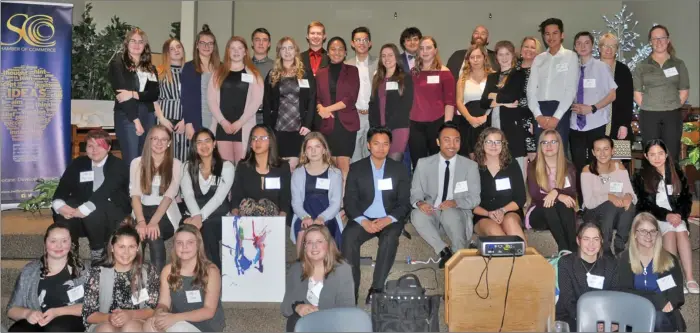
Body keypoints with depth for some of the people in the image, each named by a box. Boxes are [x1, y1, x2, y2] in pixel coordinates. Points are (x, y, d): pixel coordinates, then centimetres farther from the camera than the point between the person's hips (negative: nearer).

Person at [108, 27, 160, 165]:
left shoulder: (150, 67, 15)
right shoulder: (118, 63, 0)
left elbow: (155, 93, 2)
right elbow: (121, 92, -9)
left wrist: (133, 94, -15)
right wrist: (136, 120, -15)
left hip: (148, 116, 5)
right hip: (127, 116, -5)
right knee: (131, 161, -8)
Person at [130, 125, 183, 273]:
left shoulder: (176, 164, 1)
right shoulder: (137, 163, 6)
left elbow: (169, 196, -13)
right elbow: (135, 195, -7)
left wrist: (153, 222, -29)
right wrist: (141, 221, -26)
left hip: (165, 214, -1)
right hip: (143, 211, 1)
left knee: (154, 232, -33)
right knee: (139, 232, -32)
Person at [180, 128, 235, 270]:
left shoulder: (227, 166, 2)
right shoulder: (188, 167, 10)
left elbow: (219, 197, -11)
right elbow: (188, 195, -6)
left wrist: (201, 217, -25)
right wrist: (196, 216, -25)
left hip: (219, 219, -2)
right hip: (196, 217, 2)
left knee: (206, 229, -33)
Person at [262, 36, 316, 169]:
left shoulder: (306, 73, 7)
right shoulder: (272, 75, 10)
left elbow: (312, 101, 2)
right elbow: (266, 104, 8)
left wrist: (307, 124, -9)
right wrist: (267, 127, -1)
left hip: (299, 127, -1)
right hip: (278, 127, 1)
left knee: (294, 165, -3)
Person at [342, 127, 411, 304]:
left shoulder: (399, 169, 6)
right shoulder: (356, 168, 5)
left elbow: (404, 203, 1)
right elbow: (350, 202, 0)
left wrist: (387, 220, -18)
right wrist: (363, 221, -19)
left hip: (390, 220, 0)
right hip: (363, 219, 1)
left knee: (390, 237, -33)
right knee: (349, 236, -30)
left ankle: (377, 289, -28)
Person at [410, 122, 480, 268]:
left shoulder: (470, 165, 1)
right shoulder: (424, 164, 3)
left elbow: (474, 198, -1)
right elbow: (415, 192, 4)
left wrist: (455, 203, -21)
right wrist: (419, 203, -21)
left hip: (458, 213, -1)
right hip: (431, 212, 1)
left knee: (450, 214, -35)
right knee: (417, 215, -31)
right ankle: (444, 251, -16)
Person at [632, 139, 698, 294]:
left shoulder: (677, 173, 10)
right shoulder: (640, 177, 2)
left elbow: (687, 198, 9)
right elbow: (644, 204, -5)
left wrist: (679, 214, -11)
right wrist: (666, 216, -17)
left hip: (676, 216, 2)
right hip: (653, 217, -2)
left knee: (682, 231, -29)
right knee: (669, 231, -31)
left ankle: (689, 278, -33)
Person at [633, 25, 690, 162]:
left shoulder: (678, 64, 8)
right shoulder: (642, 66, 5)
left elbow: (684, 91, 7)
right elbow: (637, 93, 4)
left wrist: (673, 106, -2)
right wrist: (647, 107, -5)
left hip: (673, 116, 1)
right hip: (649, 116, -1)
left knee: (672, 155, 1)